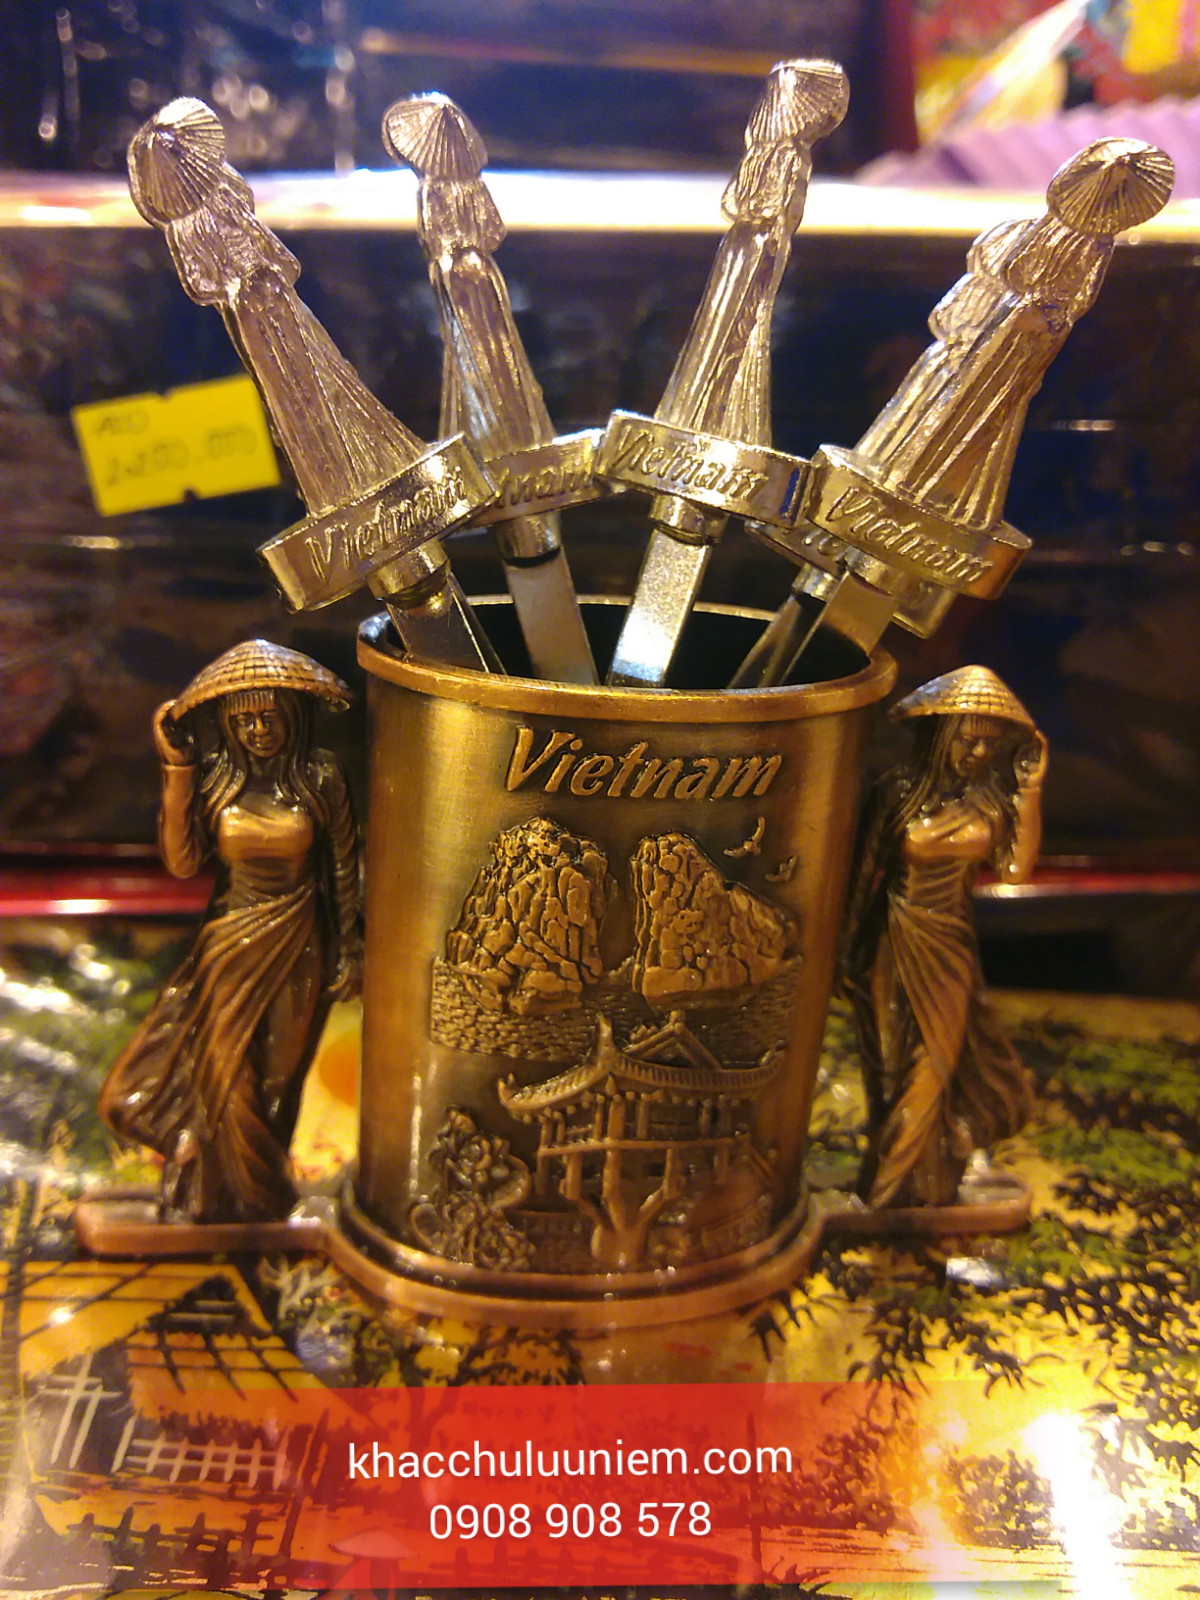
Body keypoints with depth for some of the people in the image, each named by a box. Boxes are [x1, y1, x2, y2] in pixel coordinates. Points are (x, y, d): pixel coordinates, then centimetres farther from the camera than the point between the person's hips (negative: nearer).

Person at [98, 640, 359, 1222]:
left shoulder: (320, 779, -11)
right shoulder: (214, 776, -9)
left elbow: (345, 868, -2)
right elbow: (181, 862, -19)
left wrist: (347, 951, 1)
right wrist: (176, 769, -23)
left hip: (297, 944, -1)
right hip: (231, 941, 1)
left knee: (272, 1077, 12)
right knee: (223, 1074, 6)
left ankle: (256, 1198, 38)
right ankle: (224, 1198, 35)